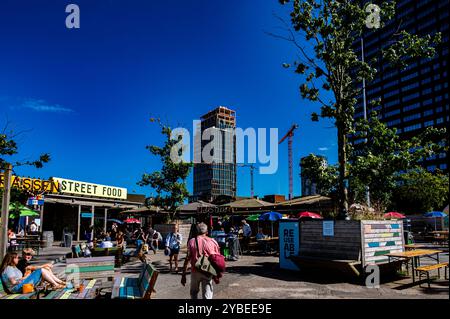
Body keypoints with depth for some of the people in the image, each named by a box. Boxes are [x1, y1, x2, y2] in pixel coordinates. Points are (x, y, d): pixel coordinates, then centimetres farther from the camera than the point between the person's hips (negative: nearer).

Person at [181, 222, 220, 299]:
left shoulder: (192, 241, -2)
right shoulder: (213, 242, 1)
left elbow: (187, 258, -6)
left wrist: (183, 275, -2)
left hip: (195, 271, 0)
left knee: (194, 293, 23)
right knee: (207, 296, 6)